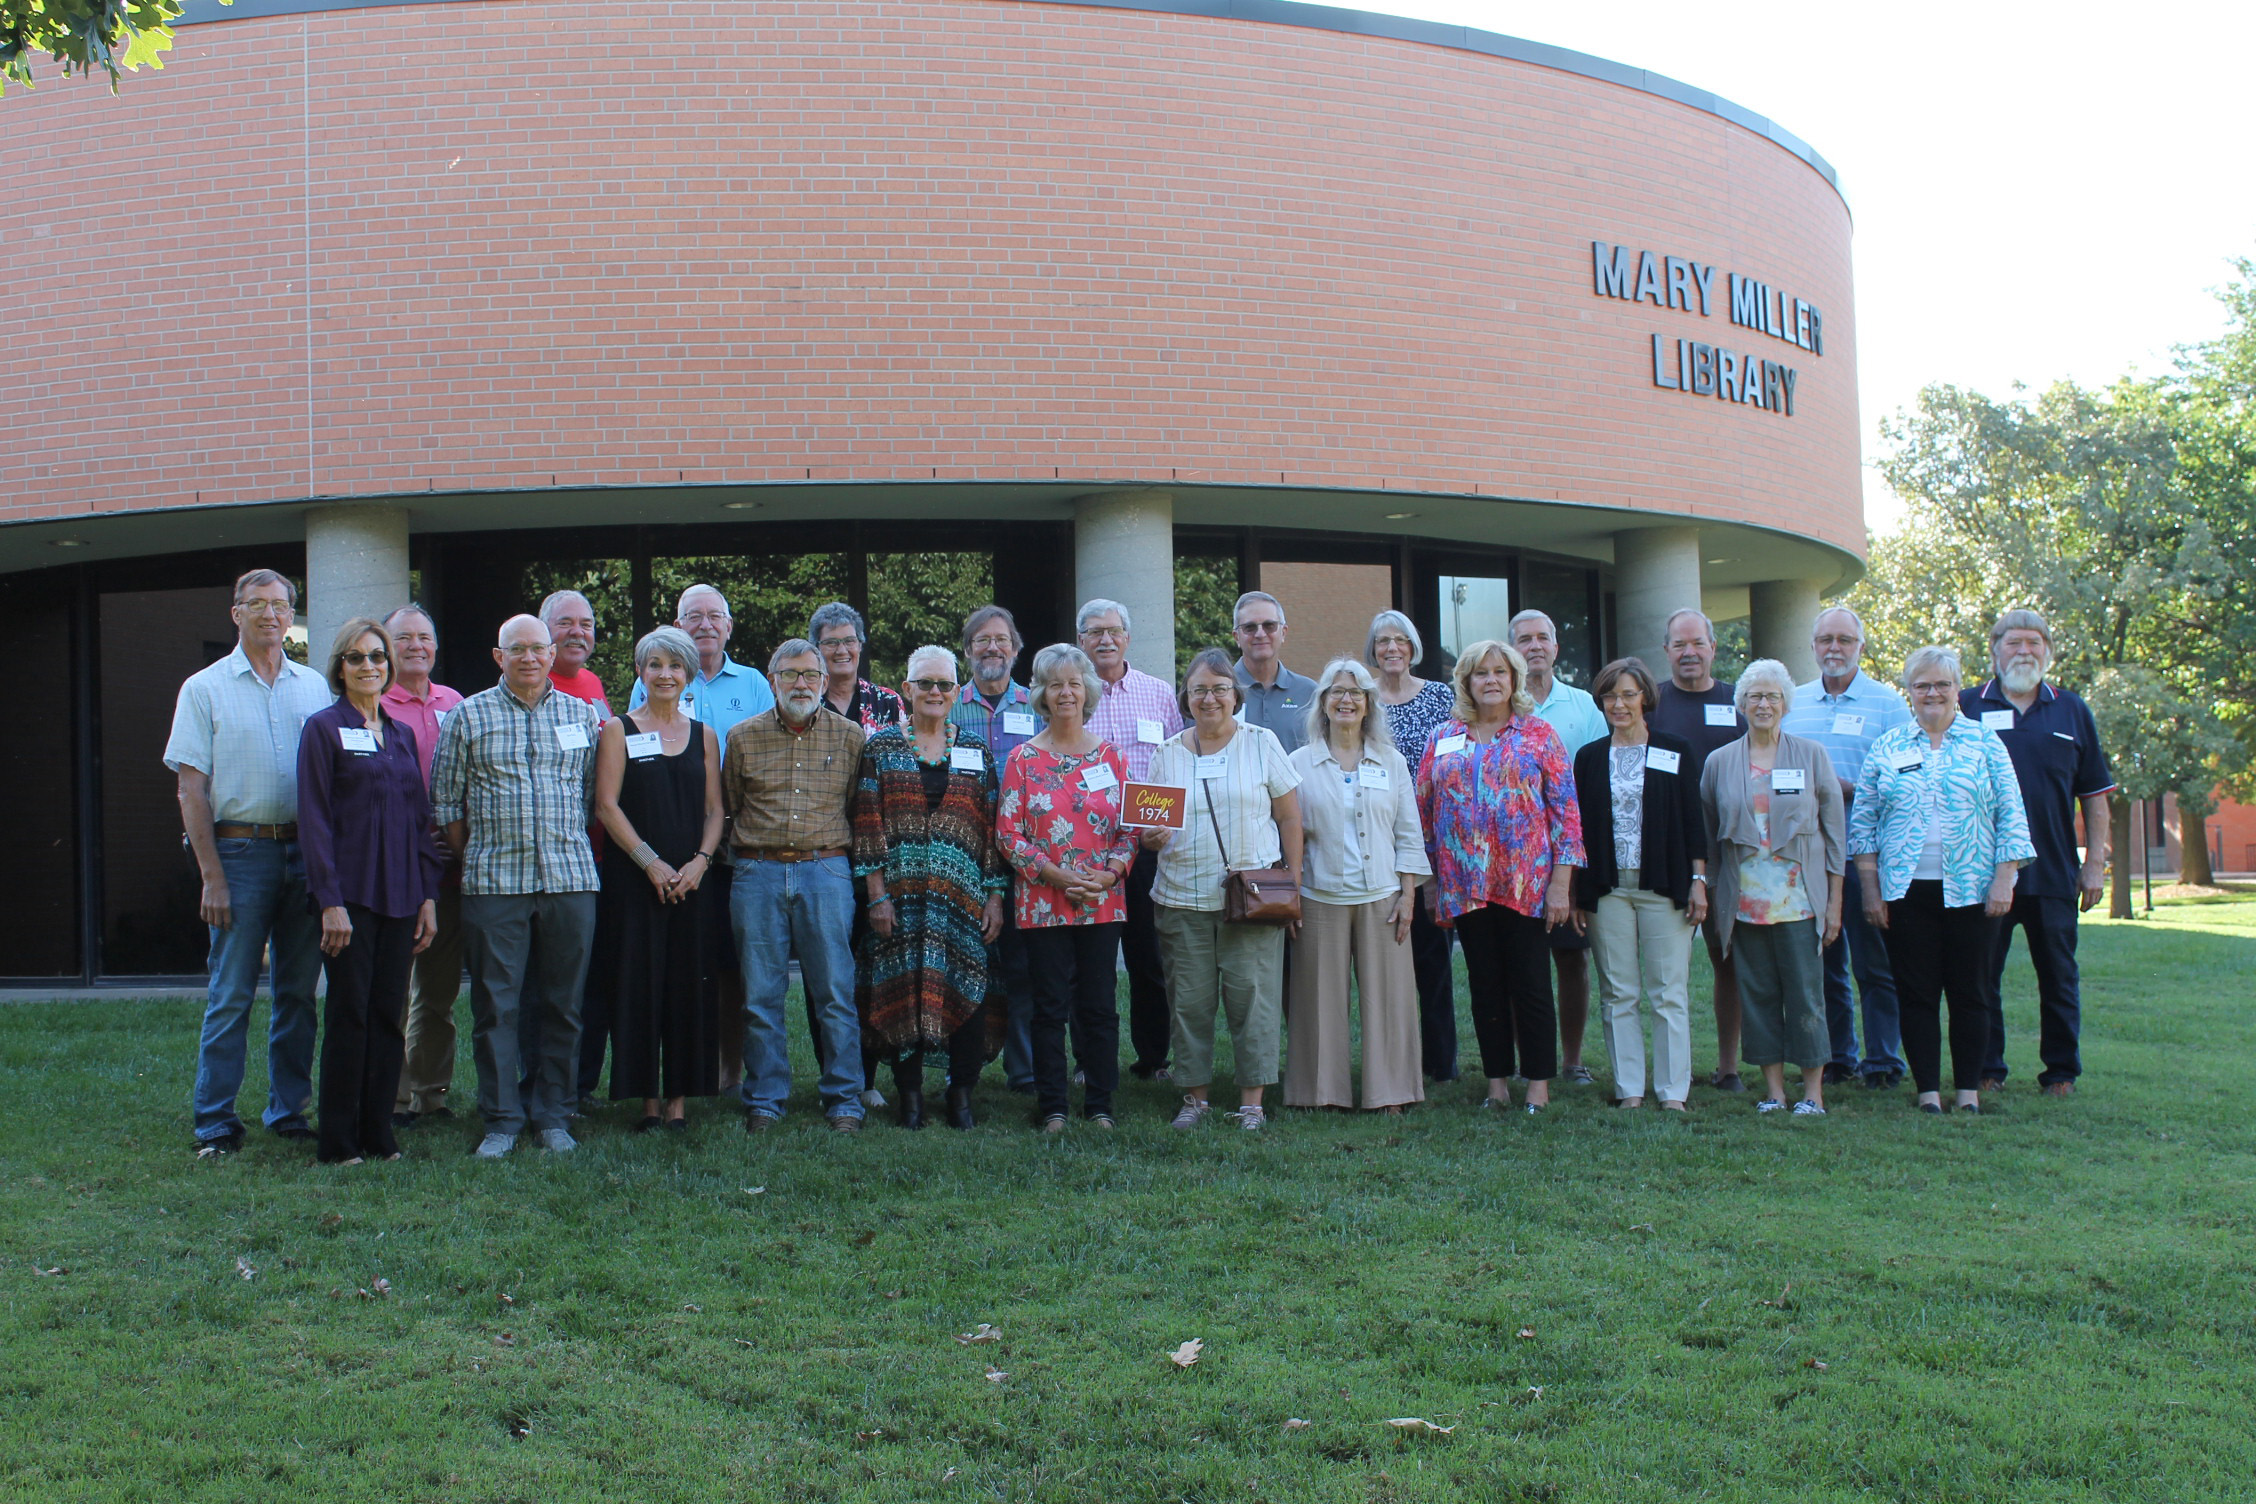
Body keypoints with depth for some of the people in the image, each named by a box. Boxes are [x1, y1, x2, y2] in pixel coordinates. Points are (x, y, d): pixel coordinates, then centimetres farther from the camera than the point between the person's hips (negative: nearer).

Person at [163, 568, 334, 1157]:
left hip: (306, 850, 3)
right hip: (240, 849, -3)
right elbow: (191, 787, -2)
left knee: (298, 991, 8)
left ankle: (289, 1110, 17)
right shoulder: (205, 688, 2)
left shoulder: (314, 687, 11)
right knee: (230, 994, -3)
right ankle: (215, 1124, 3)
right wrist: (211, 875, -10)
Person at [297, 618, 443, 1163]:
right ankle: (338, 1142, 6)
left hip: (401, 894, 5)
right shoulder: (323, 729, -2)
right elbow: (315, 820, -8)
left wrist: (428, 894, 8)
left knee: (389, 1014, 6)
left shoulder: (402, 734, 15)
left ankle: (378, 1134, 14)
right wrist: (330, 901, -14)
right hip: (352, 893, -5)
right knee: (348, 1015, -2)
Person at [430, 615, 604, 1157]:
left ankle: (553, 1116, 14)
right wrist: (468, 857, 3)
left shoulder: (581, 715, 11)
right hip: (493, 881, -1)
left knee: (563, 1004, 5)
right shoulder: (468, 716, 6)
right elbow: (446, 798, 7)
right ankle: (501, 1119, 7)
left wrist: (580, 851, 8)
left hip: (570, 876, 2)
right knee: (495, 1005, 0)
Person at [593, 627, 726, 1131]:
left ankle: (680, 1097, 8)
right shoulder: (619, 731, 4)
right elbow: (607, 806, -4)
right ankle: (648, 1098, 5)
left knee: (688, 984, 1)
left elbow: (714, 810, 10)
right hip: (632, 878, -2)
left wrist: (700, 861, -8)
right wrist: (651, 864, -12)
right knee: (638, 982, -2)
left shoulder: (704, 735, 12)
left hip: (691, 878, 2)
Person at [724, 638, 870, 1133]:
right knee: (761, 995, 4)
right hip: (758, 873, 1)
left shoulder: (850, 736, 6)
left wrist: (836, 852, 6)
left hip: (826, 872, -1)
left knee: (835, 993, 0)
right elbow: (727, 808, 16)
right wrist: (749, 849, 11)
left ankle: (844, 1101, 7)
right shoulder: (743, 737, 8)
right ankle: (763, 1102, 12)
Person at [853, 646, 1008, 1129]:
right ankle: (909, 1091, 10)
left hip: (963, 896, 1)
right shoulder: (882, 746, 6)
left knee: (965, 988, -1)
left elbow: (993, 830, 9)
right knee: (901, 987, 0)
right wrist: (877, 894, -7)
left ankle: (961, 1091, 10)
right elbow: (868, 823, 1)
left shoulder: (977, 752, 10)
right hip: (900, 893, -1)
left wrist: (995, 897, 2)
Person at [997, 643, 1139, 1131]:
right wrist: (1053, 874, -12)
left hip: (1104, 903, 2)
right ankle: (1053, 1108, 10)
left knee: (1100, 1007, 4)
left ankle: (1100, 1106, 13)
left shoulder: (1110, 756, 7)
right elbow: (1008, 831, -1)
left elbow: (1130, 826, 8)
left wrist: (1110, 873, -9)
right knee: (1050, 1008, 1)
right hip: (1044, 903, -1)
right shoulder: (1024, 758, 2)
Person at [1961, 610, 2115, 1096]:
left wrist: (2096, 862, 2)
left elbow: (2095, 794, 9)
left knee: (2059, 975, 7)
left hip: (2054, 873, 1)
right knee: (1982, 973, 4)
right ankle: (1985, 1069, 14)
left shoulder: (2072, 710, 8)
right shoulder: (1967, 707, 3)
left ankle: (2062, 1071, 16)